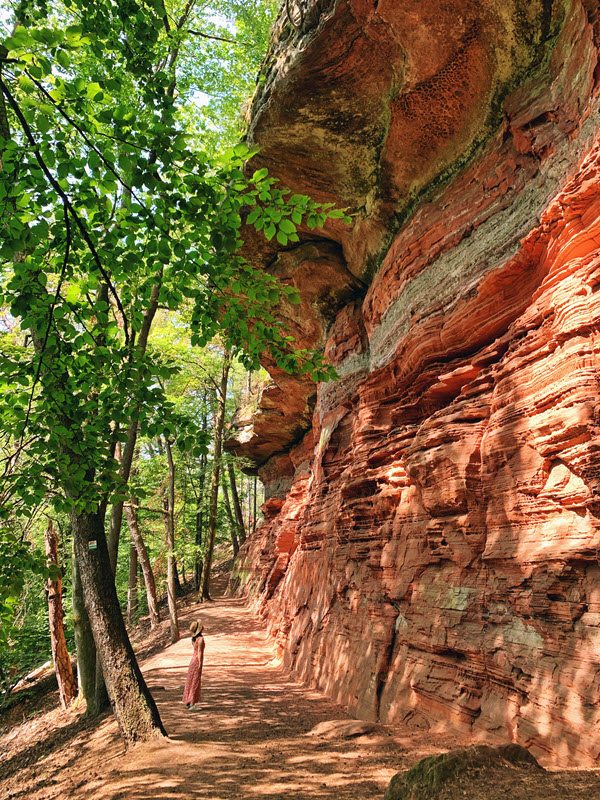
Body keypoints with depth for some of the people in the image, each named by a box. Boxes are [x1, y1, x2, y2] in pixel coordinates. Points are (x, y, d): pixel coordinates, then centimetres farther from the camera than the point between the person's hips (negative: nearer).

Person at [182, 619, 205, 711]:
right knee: (195, 683, -2)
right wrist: (200, 665, -17)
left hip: (193, 659, 8)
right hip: (197, 662, -8)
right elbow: (199, 652, -19)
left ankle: (188, 703, 24)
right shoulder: (201, 638, -18)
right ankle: (192, 705, 0)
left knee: (190, 682, 15)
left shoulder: (193, 637, 5)